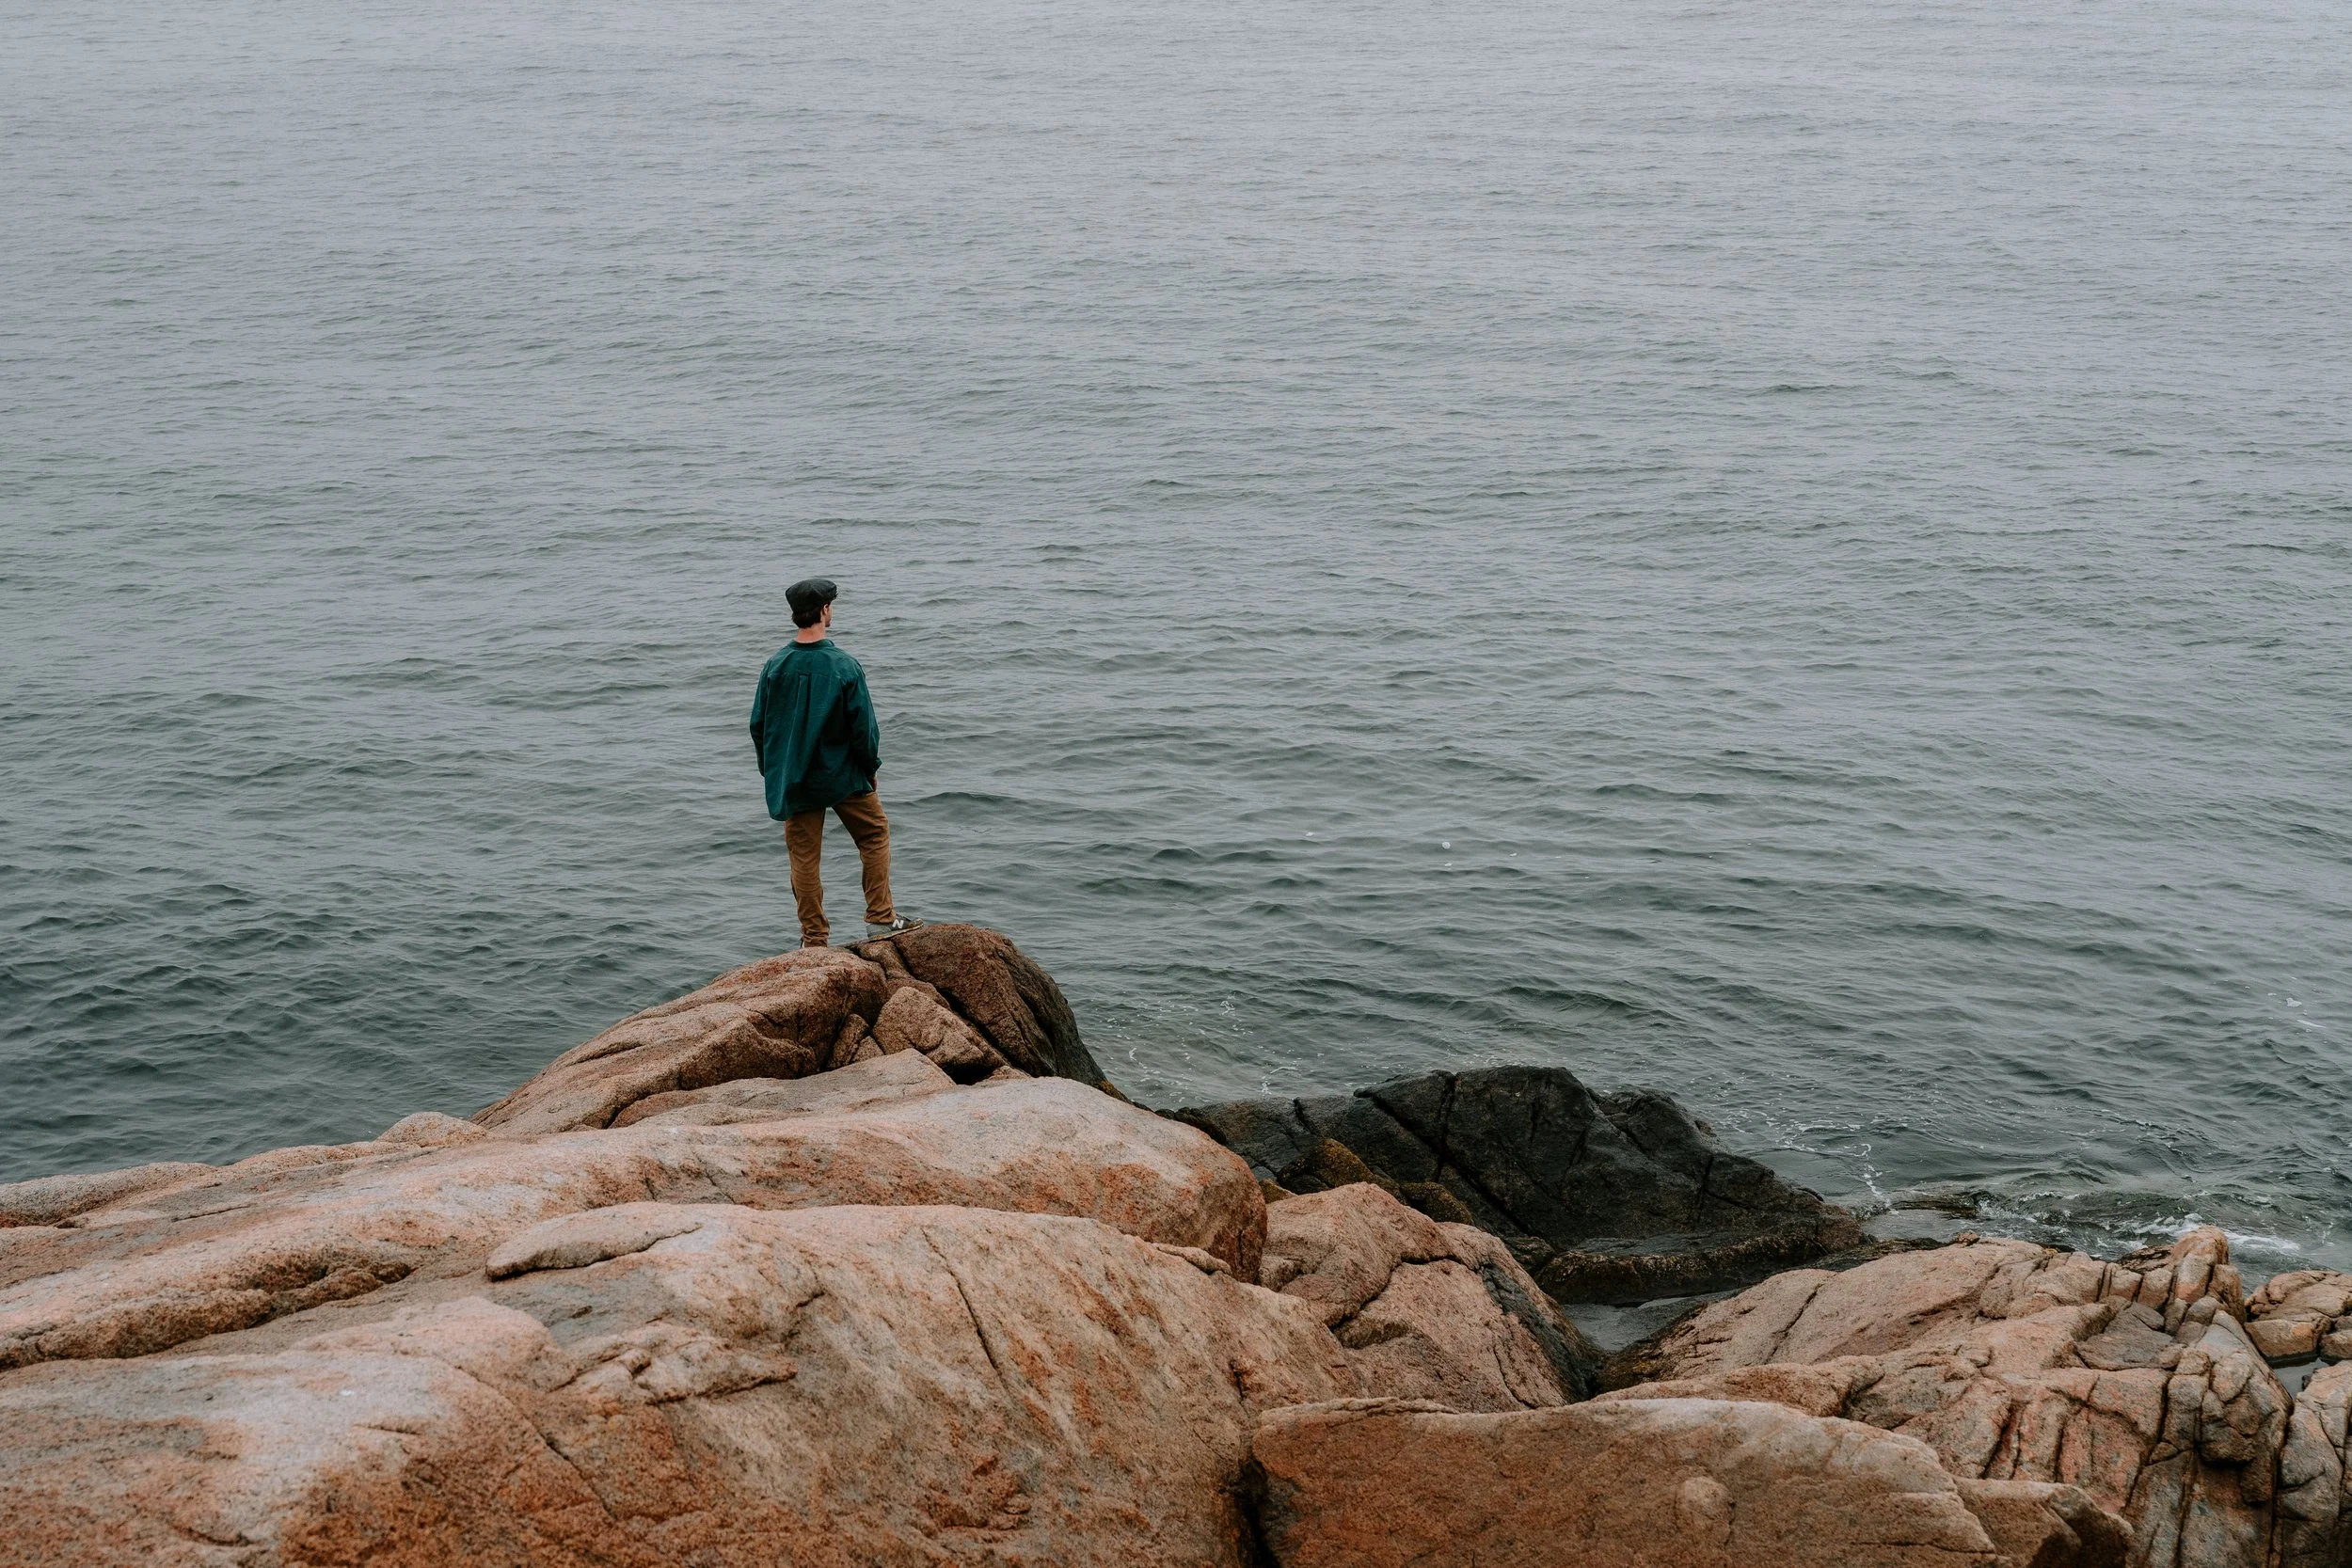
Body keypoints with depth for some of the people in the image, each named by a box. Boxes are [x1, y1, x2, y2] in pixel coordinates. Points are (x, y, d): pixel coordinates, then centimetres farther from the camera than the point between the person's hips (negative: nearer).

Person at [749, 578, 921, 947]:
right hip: (842, 776, -2)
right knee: (874, 834, 17)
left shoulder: (775, 666, -7)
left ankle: (814, 938, 12)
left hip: (794, 783, 2)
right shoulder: (844, 667, -16)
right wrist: (871, 766, 6)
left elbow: (758, 725, 2)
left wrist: (772, 770, 15)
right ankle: (881, 919, 15)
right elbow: (864, 726, -11)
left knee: (804, 855, 9)